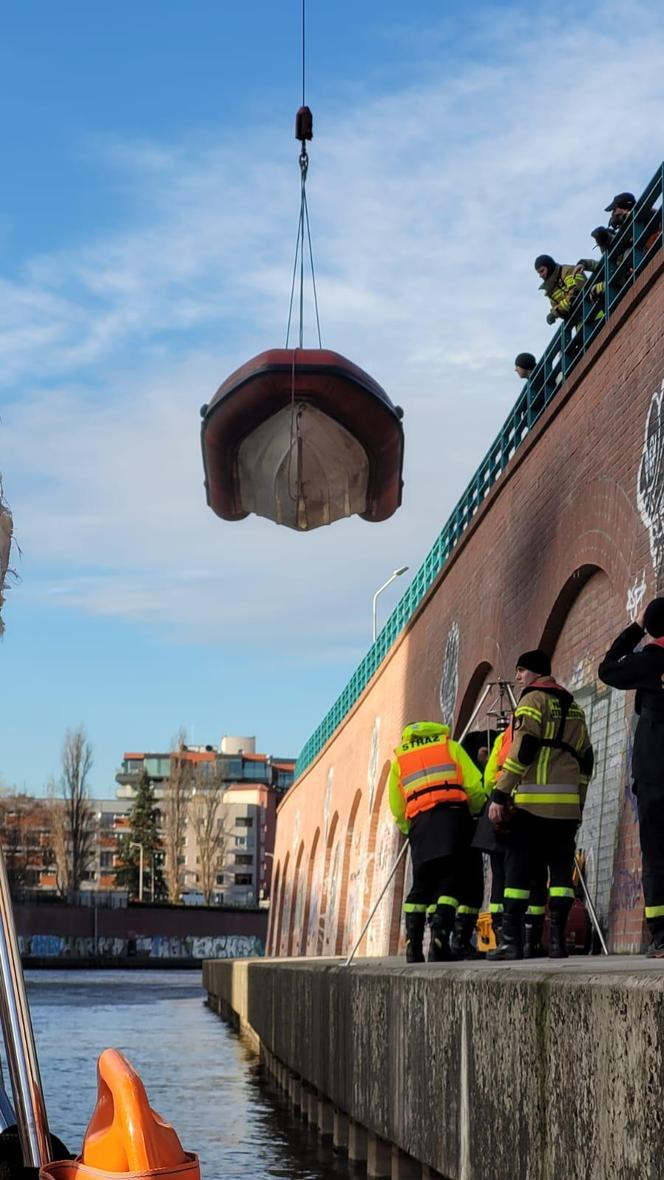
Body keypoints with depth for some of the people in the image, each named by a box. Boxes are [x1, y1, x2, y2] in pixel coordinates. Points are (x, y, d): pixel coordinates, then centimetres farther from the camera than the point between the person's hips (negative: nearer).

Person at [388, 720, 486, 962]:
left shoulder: (399, 759, 26)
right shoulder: (450, 746, 21)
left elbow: (397, 811, 17)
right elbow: (476, 788, 8)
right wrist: (472, 813, 24)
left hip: (419, 822, 2)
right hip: (452, 815, -2)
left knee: (421, 887, 10)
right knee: (449, 883, -4)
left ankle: (413, 945, -1)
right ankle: (439, 938, -21)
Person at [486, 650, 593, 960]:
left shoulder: (534, 699, -1)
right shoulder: (574, 707, 22)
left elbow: (522, 749, -12)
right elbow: (585, 759, 20)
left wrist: (500, 795, -13)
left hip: (534, 801, -6)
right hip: (568, 804, 6)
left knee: (517, 868, -2)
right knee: (561, 870, 4)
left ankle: (512, 940, -6)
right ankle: (557, 940, -1)